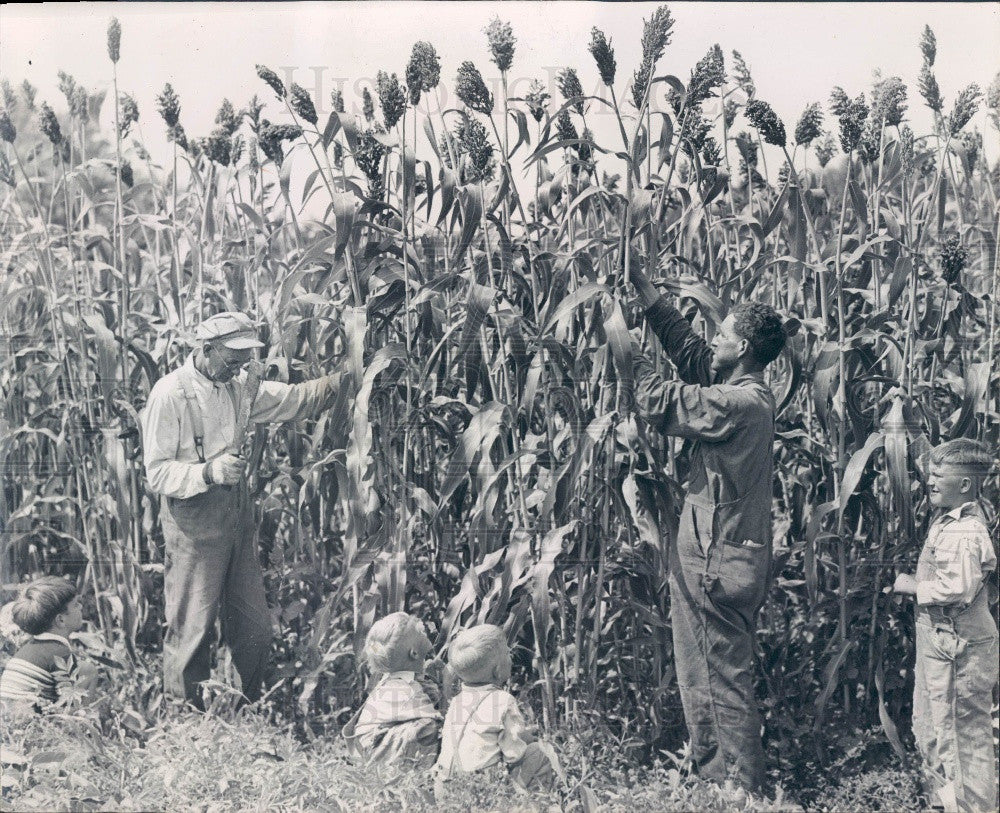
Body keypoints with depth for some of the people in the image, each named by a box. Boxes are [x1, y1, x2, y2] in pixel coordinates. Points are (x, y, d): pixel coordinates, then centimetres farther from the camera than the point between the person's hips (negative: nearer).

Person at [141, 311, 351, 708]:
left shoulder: (239, 386, 5)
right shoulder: (170, 394, -16)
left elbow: (295, 398, 9)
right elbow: (157, 473, -17)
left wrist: (343, 379, -6)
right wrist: (209, 471, -32)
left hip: (237, 518, 7)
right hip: (193, 525, -7)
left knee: (254, 629, 13)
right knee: (191, 632, 2)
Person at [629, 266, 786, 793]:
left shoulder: (740, 403, -20)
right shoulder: (745, 393, 10)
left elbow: (659, 403, -17)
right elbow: (688, 350, 15)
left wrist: (629, 353, -1)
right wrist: (645, 291, 14)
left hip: (719, 562, -10)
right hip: (718, 556, 10)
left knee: (724, 680, -1)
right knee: (706, 676, 17)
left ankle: (742, 786, 8)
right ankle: (717, 773, 26)